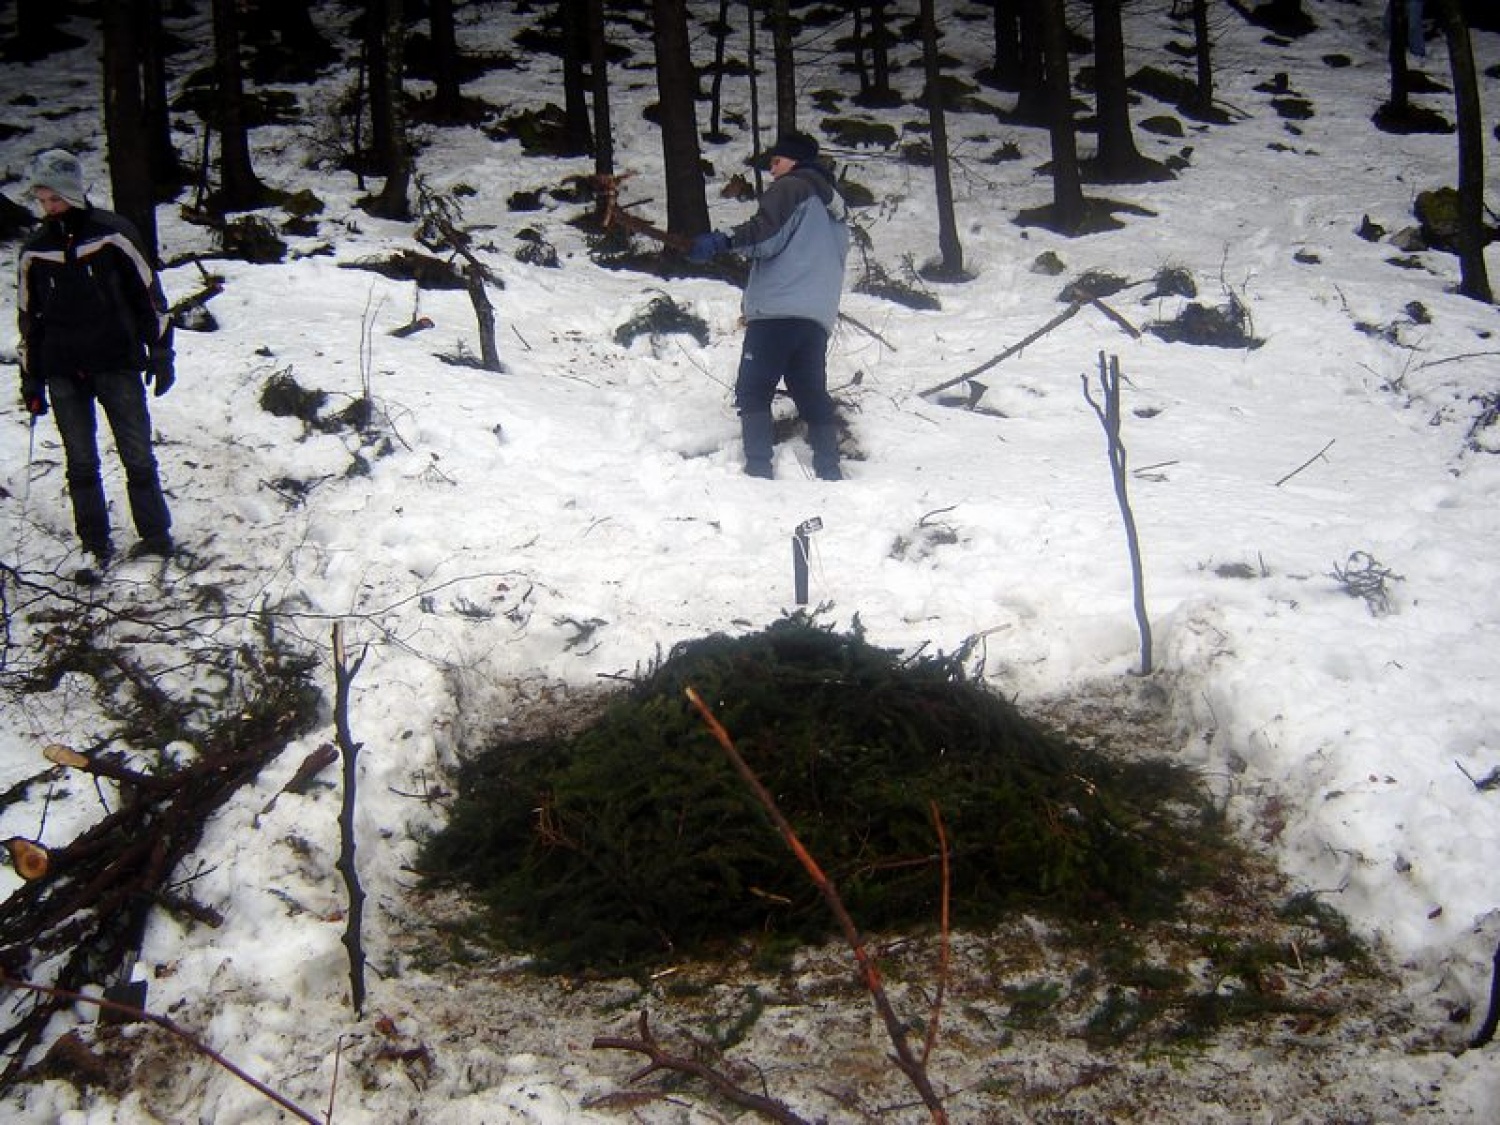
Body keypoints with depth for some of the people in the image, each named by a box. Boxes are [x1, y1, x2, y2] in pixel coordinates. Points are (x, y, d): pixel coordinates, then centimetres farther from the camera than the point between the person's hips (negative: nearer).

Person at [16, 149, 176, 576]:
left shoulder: (112, 234, -6)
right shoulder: (34, 251, 3)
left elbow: (149, 293, -1)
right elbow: (29, 317, 11)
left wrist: (161, 352, -2)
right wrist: (30, 381, 11)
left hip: (118, 365, -3)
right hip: (63, 375, 3)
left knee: (138, 457, 2)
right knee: (80, 464, 6)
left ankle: (156, 537, 15)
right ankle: (95, 546, 14)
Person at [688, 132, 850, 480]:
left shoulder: (791, 187, 1)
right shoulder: (833, 207, 27)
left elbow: (768, 233, -14)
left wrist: (724, 241, -19)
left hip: (777, 311, -8)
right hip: (819, 317, 8)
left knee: (753, 392, -5)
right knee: (813, 394, 11)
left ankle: (758, 469, -14)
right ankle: (830, 473, 4)